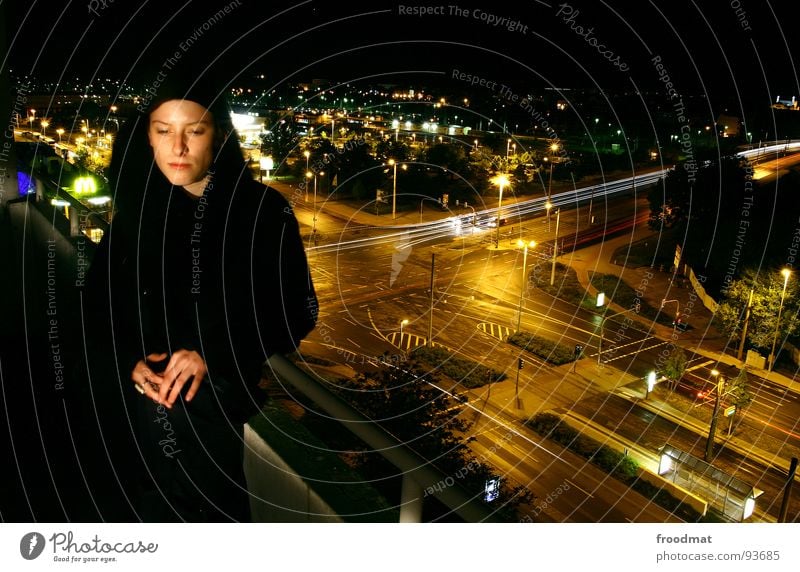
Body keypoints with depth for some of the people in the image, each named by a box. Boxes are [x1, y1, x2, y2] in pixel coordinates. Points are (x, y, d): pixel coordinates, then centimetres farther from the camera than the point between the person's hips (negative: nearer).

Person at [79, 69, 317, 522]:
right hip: (139, 404, 3)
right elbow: (99, 305, 12)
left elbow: (298, 310, -4)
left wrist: (213, 355, -16)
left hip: (221, 397, -3)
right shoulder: (135, 209, 8)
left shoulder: (263, 210, -3)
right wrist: (129, 361, -8)